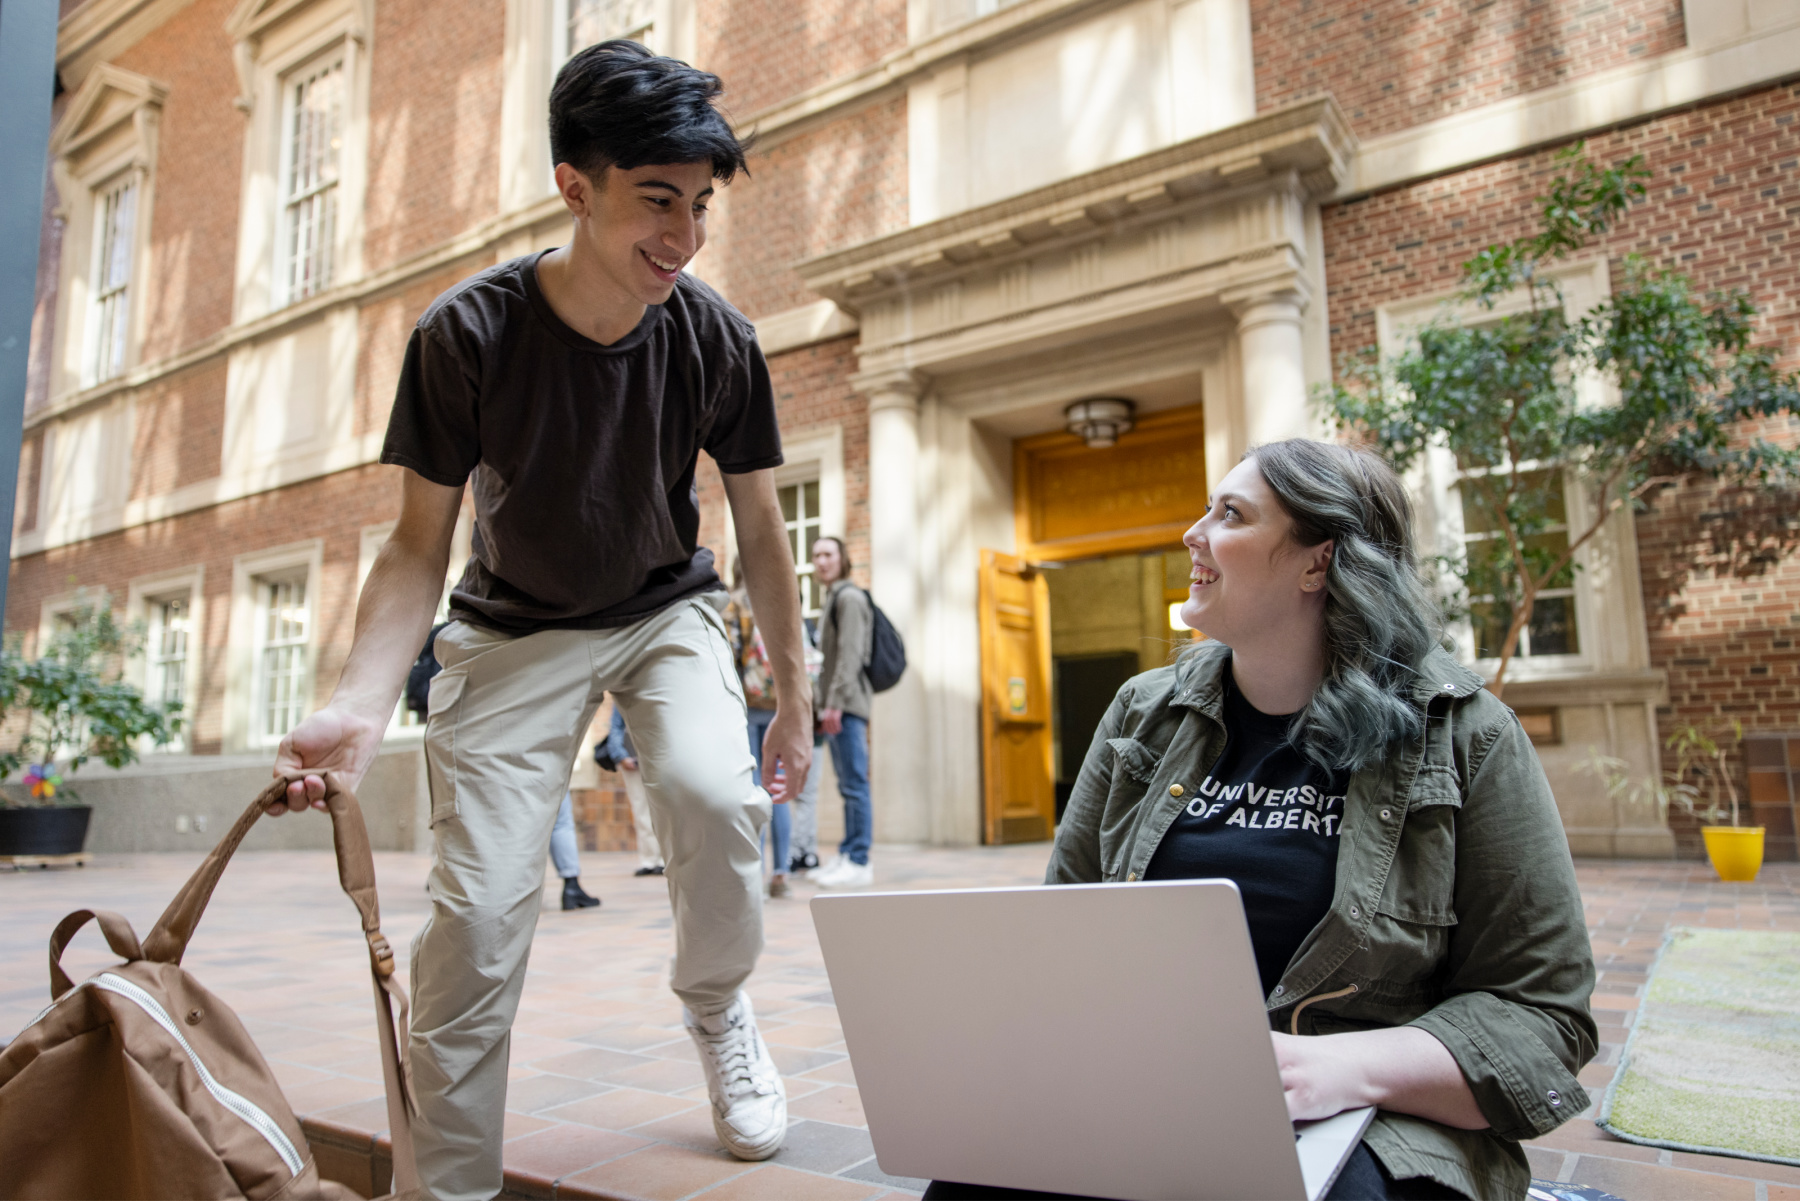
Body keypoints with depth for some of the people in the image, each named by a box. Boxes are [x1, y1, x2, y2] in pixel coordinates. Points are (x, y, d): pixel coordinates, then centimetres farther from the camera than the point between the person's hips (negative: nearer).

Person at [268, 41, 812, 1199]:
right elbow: (420, 545, -12)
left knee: (718, 795, -28)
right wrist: (360, 703, -28)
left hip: (666, 612, 1)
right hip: (514, 629, 0)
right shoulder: (467, 334, -19)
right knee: (476, 916, -11)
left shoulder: (718, 339, -14)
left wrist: (795, 697, 0)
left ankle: (716, 1006, 5)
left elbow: (761, 527, -3)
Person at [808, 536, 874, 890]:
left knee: (855, 785, -9)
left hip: (847, 706, -10)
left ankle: (859, 863, -9)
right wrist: (820, 703, 17)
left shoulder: (849, 597, -6)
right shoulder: (831, 601, 23)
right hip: (835, 708, 10)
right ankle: (846, 856, 14)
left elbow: (850, 655, -15)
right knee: (848, 787, 10)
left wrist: (836, 703, -20)